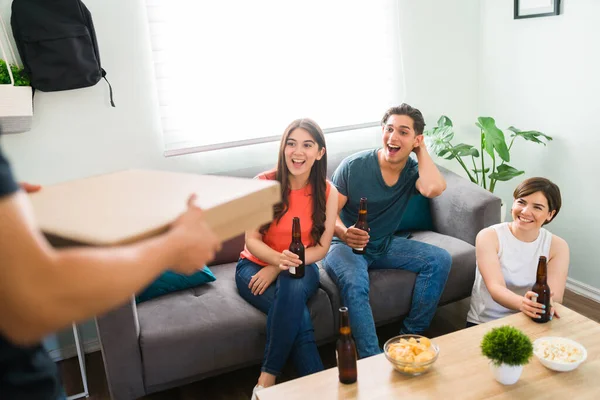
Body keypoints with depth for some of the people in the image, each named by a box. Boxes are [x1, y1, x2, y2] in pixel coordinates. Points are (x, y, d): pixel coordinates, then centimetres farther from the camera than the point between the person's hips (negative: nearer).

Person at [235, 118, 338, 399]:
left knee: (293, 289, -36)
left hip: (300, 268, 1)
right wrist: (280, 259, -35)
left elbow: (321, 247, -6)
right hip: (255, 266, -1)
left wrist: (280, 268, -20)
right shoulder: (264, 184, -15)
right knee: (297, 316, -31)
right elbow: (251, 241, -13)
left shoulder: (328, 192, -9)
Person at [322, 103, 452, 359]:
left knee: (440, 260, -12)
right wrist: (344, 233, -35)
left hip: (386, 245, 4)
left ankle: (410, 337, -4)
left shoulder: (413, 171, -6)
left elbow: (433, 189, -32)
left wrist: (422, 151, -16)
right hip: (346, 245, -4)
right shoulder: (353, 166, -14)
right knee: (355, 285, -35)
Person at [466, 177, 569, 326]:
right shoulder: (489, 237, -8)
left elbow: (555, 296, -12)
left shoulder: (558, 247, 0)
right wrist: (522, 303, -40)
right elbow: (495, 288, -20)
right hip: (483, 323, -3)